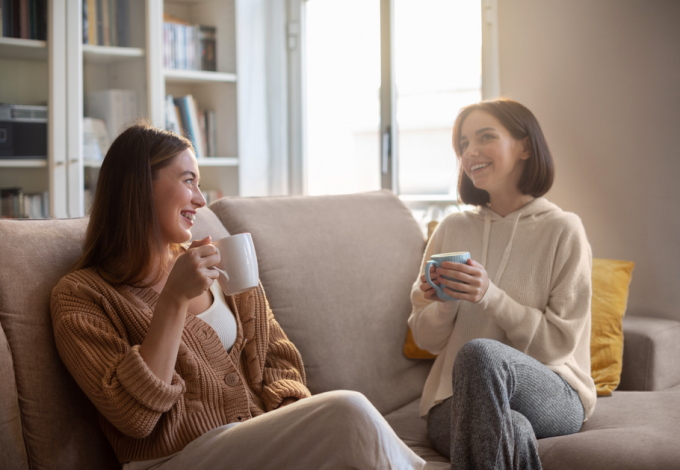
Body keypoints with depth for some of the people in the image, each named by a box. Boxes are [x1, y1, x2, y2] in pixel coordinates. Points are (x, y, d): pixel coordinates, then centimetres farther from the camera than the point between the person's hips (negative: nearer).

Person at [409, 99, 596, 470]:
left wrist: (491, 297, -18)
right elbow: (426, 340, 12)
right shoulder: (452, 229, 11)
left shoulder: (563, 230, 0)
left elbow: (559, 343, -4)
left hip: (552, 395, 0)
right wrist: (443, 304, -11)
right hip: (457, 398, 0)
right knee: (510, 431, -38)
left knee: (480, 352, -35)